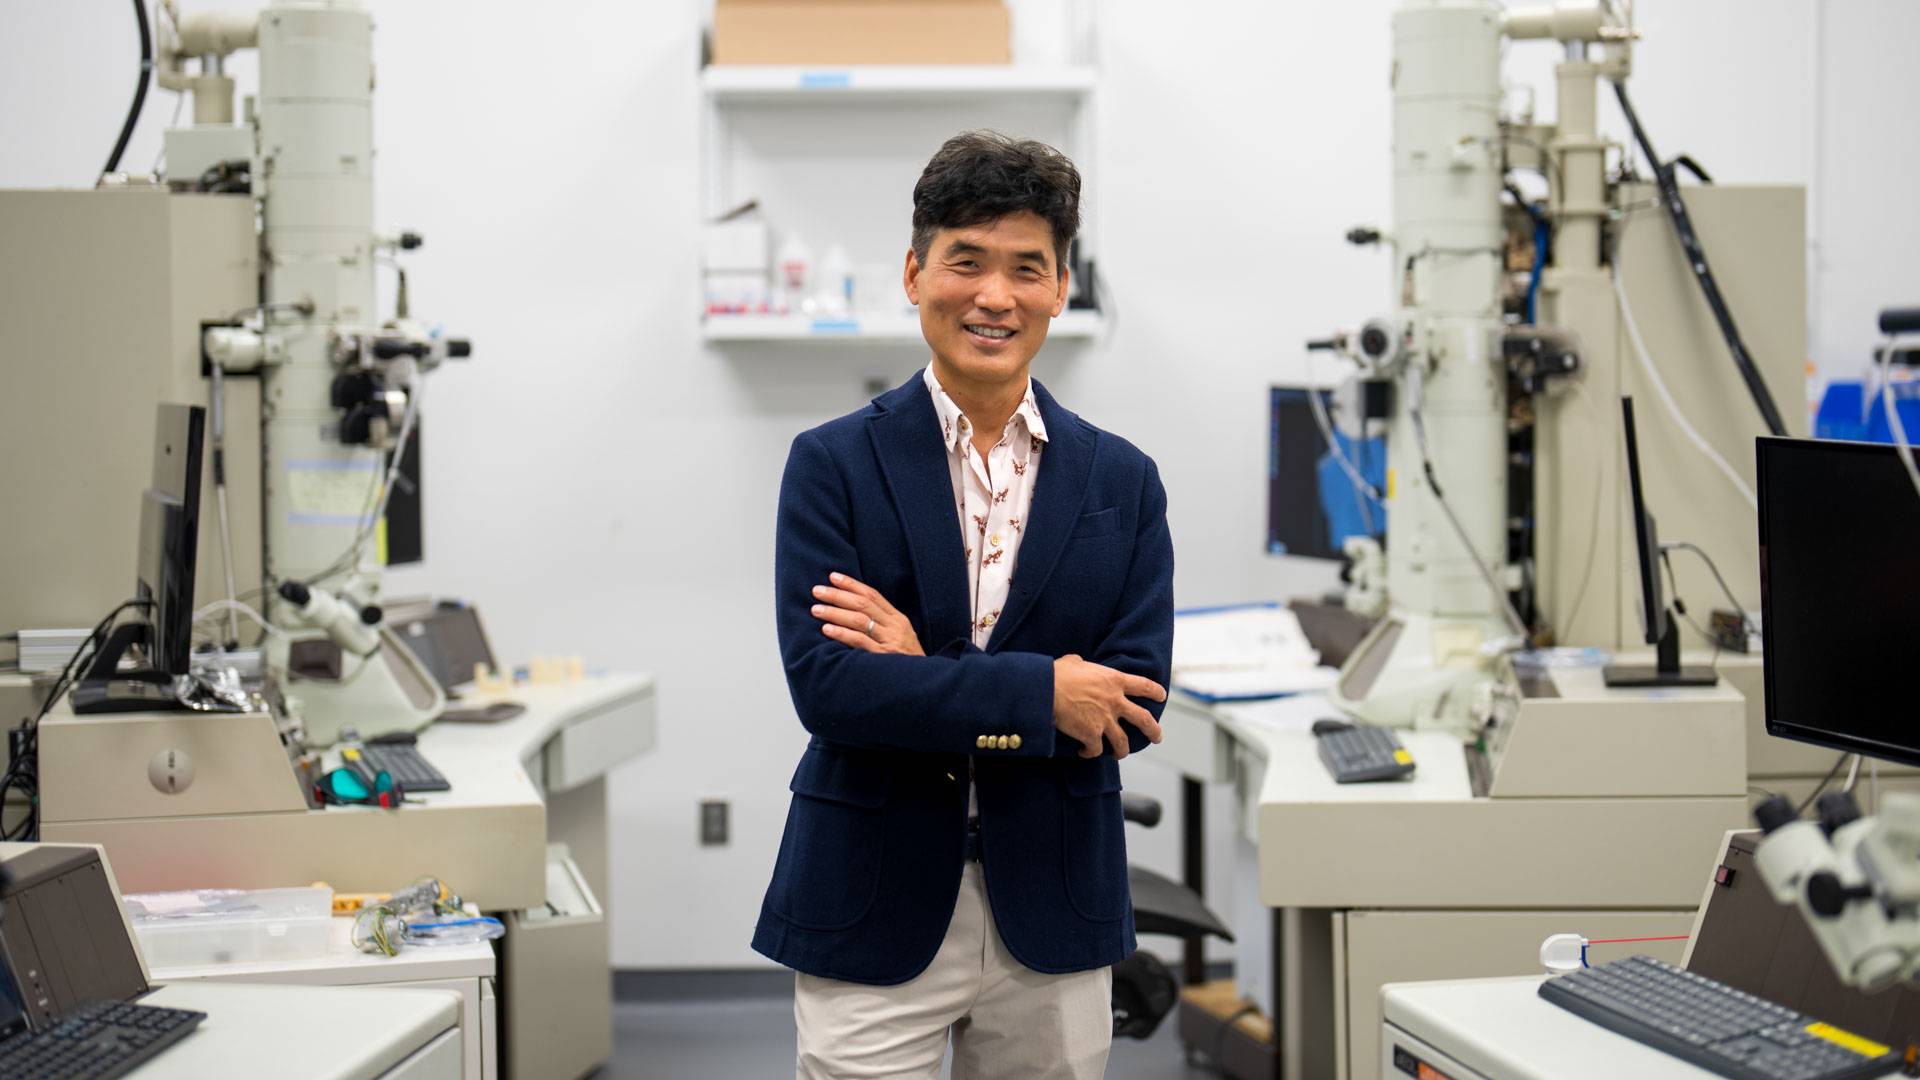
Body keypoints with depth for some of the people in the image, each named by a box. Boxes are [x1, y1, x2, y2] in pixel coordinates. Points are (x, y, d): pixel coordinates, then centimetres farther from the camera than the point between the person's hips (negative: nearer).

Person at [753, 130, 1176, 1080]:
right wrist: (1039, 693, -15)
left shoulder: (1122, 481, 5)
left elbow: (1133, 702, -4)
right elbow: (824, 684, -12)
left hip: (1052, 922, 2)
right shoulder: (832, 464, -2)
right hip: (873, 916, -2)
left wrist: (926, 680, -14)